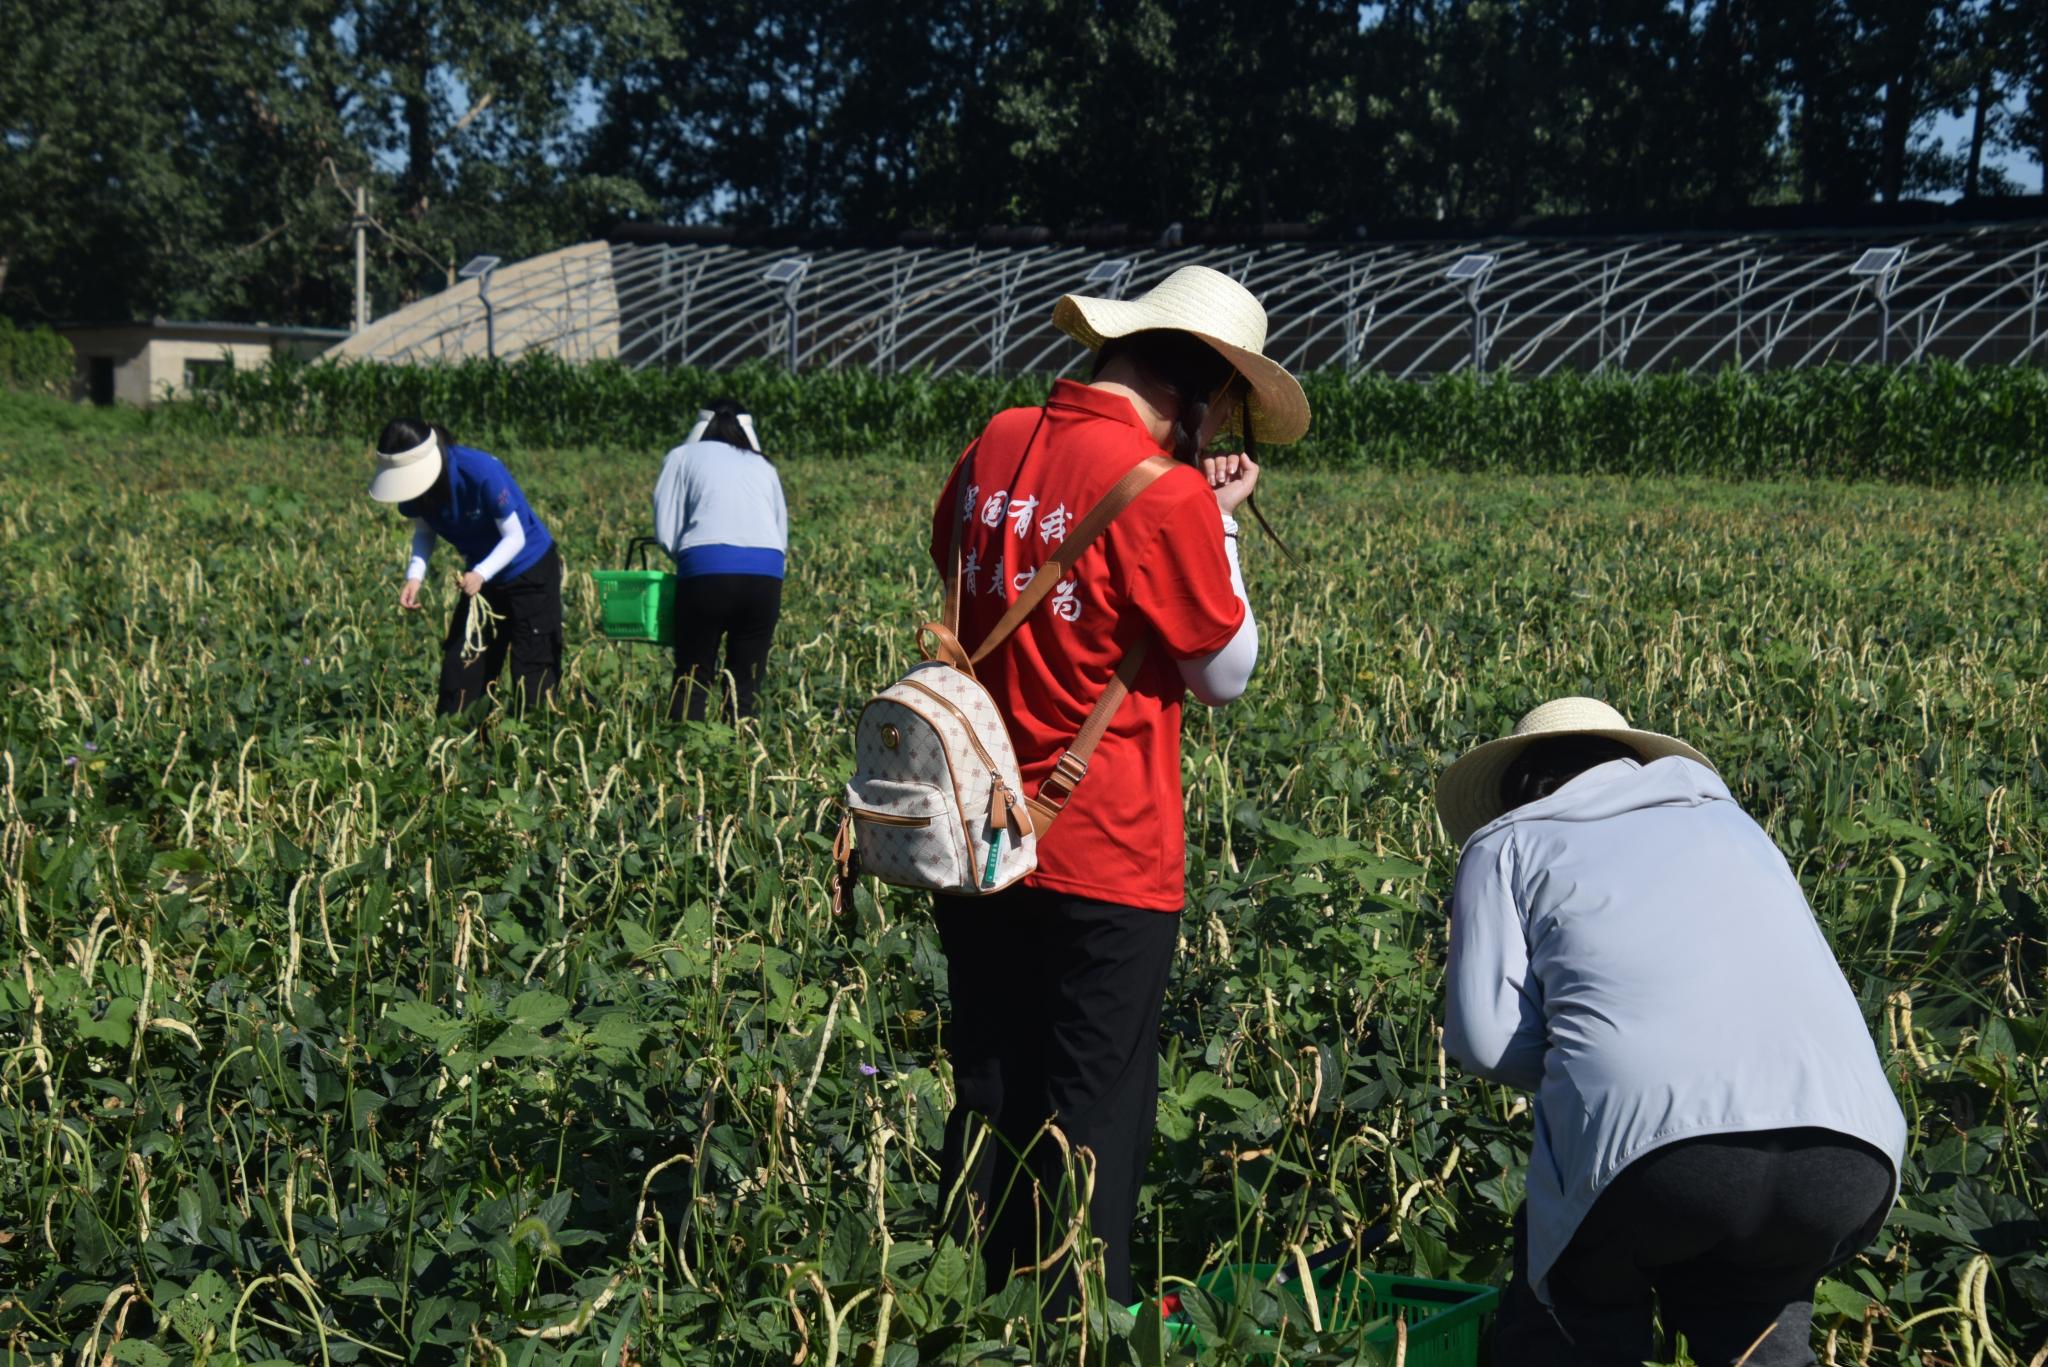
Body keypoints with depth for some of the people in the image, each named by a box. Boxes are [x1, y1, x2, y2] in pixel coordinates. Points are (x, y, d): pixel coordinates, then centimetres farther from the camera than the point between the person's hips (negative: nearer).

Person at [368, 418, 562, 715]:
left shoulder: (482, 472, -32)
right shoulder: (413, 486, -16)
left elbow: (515, 537, -25)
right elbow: (424, 533, 0)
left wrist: (481, 574, -41)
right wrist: (414, 575, -19)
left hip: (531, 570, -5)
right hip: (480, 575, 6)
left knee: (534, 668, -5)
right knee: (461, 663, 2)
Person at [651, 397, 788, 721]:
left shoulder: (682, 457, 18)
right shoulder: (764, 466, 27)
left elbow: (666, 533, 10)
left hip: (707, 568, -2)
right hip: (767, 572, 3)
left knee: (692, 678, 3)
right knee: (747, 682, 9)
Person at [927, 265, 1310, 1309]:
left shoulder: (997, 444, 1)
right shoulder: (1164, 496, -18)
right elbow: (1225, 674, -8)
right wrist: (1219, 526, 2)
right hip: (1105, 863, -7)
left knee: (987, 1104, 18)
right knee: (1094, 1125, 7)